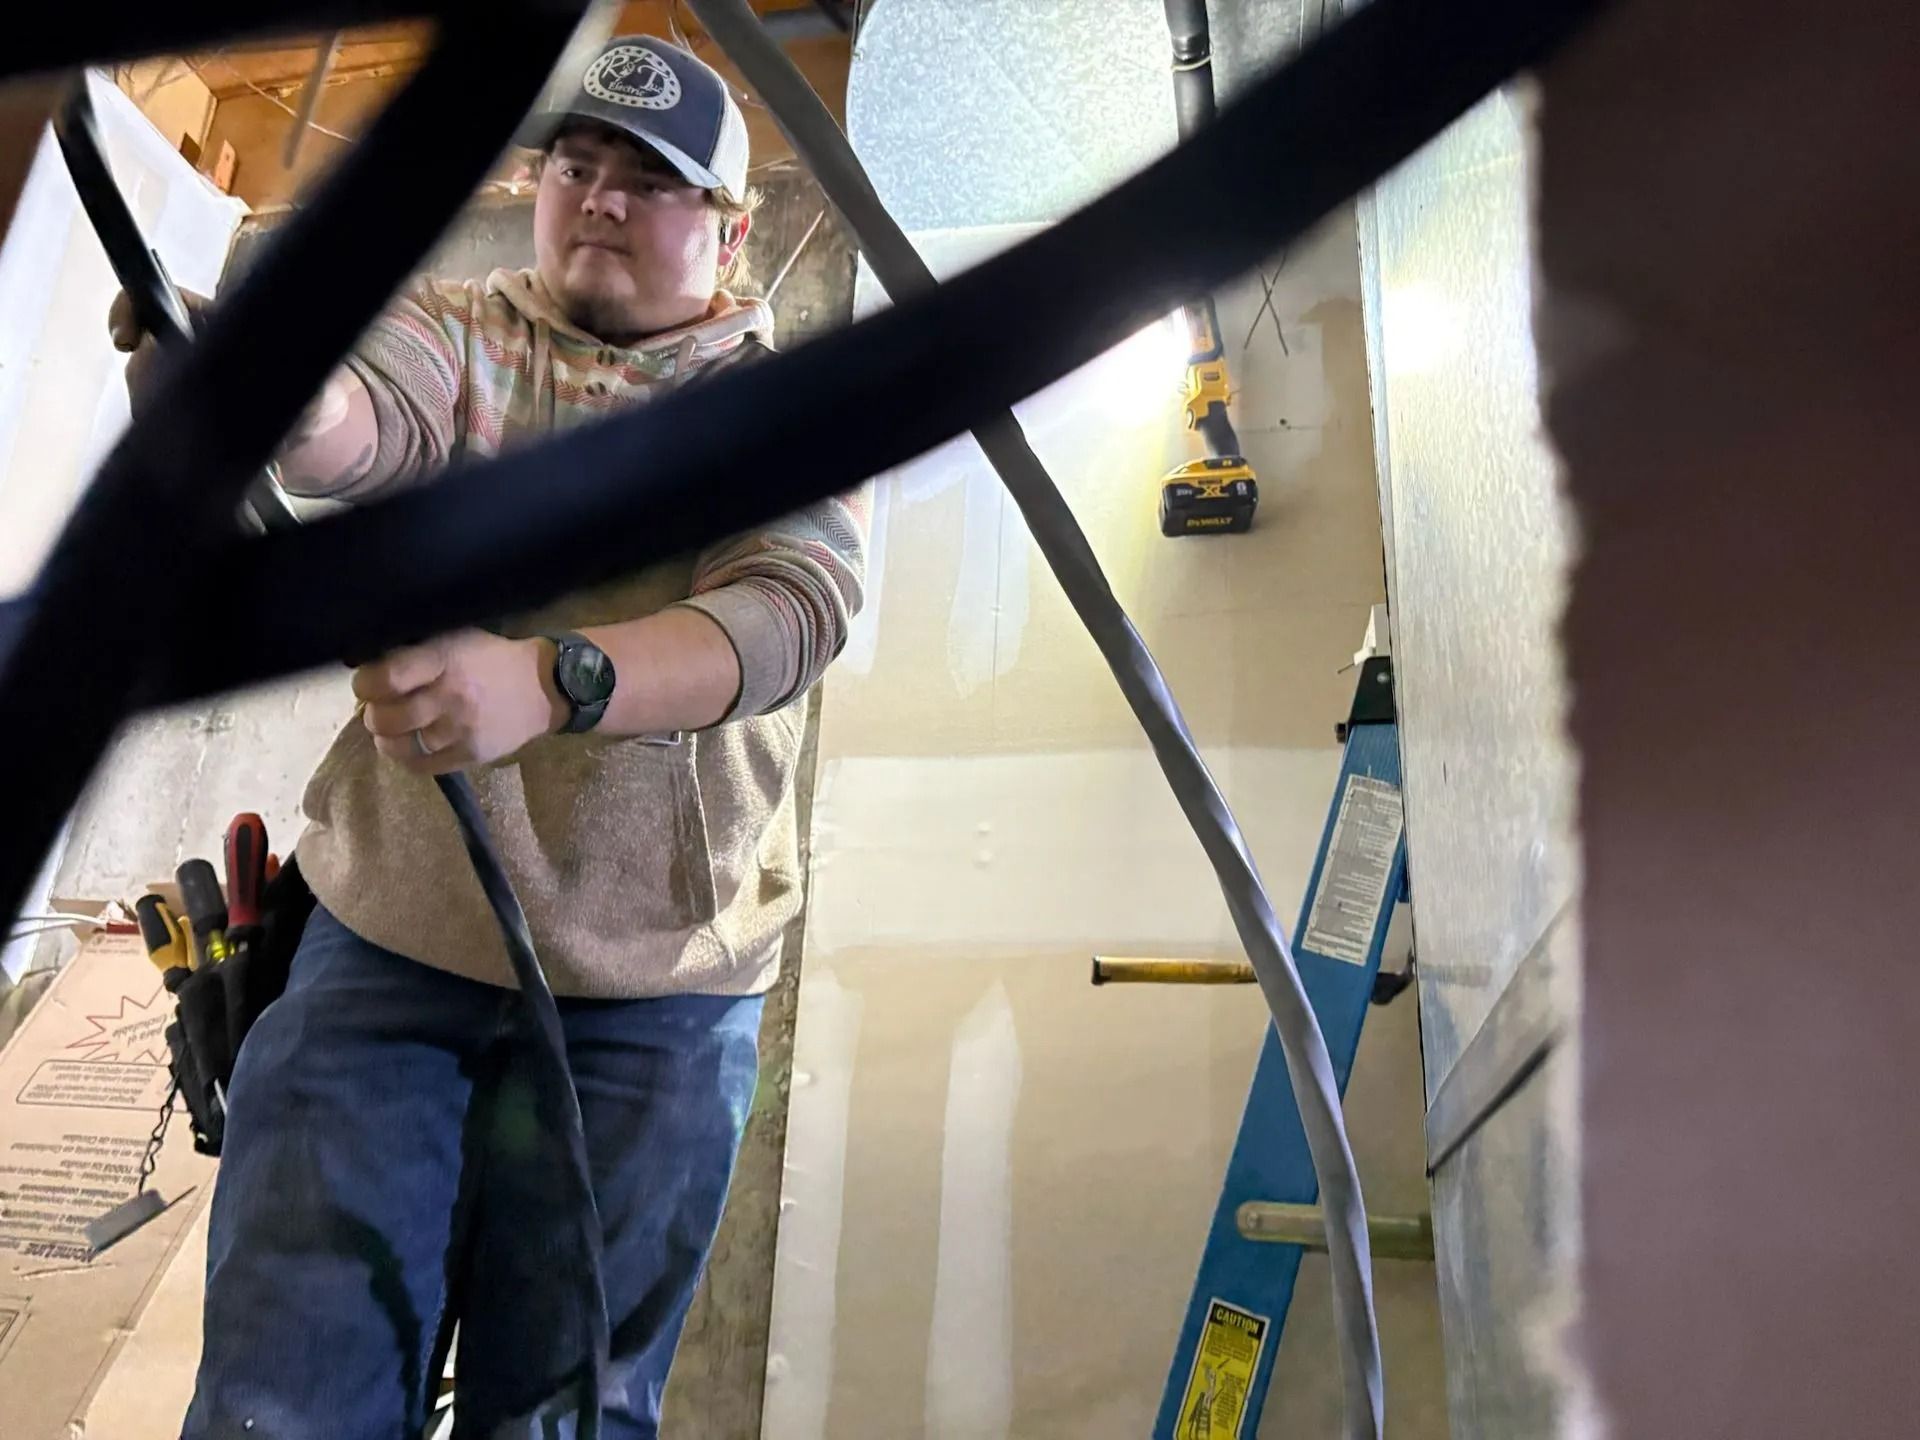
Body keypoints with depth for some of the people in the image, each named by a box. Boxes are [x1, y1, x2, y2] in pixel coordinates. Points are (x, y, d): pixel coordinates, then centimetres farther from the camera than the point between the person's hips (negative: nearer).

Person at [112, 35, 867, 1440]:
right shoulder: (461, 330, 6)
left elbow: (796, 606, -17)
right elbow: (367, 419, -17)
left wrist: (551, 676, -34)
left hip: (653, 1000, -1)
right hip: (387, 951, 1)